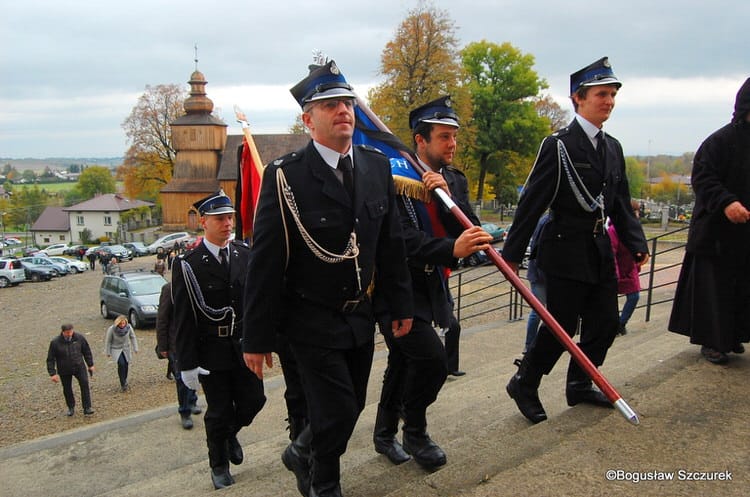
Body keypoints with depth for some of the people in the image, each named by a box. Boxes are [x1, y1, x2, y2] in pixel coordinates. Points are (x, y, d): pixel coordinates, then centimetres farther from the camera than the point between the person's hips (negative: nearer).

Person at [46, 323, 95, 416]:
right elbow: (50, 359, -7)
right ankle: (71, 408, 30)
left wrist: (90, 365, 9)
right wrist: (53, 373, -11)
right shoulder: (55, 342, -14)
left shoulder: (79, 338, -8)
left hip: (79, 367, 0)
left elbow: (87, 351, 5)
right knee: (67, 389, 9)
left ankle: (87, 408, -7)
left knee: (85, 384, -12)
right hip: (64, 371, 0)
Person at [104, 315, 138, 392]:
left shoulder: (129, 327, -17)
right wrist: (107, 352, -3)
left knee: (126, 365, 3)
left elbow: (133, 337, -1)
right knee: (121, 364, -21)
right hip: (116, 349, -3)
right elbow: (107, 341, -11)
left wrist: (135, 348, 2)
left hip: (126, 349, 3)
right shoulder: (111, 329, -25)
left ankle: (124, 382, 28)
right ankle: (123, 384, -9)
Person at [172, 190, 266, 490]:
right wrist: (187, 364, -11)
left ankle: (229, 433, 43)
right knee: (219, 411, 8)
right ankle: (219, 465, 32)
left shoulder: (246, 255, 2)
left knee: (253, 400, 10)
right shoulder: (188, 265, -10)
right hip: (212, 351, -3)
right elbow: (183, 318, -10)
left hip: (244, 346, 4)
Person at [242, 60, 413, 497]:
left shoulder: (377, 166, 1)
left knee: (351, 406, 16)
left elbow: (392, 243, 7)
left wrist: (401, 305, 9)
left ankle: (302, 453, 46)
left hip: (360, 315, 6)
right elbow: (266, 263, -14)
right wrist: (257, 338, -11)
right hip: (312, 319, -5)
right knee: (338, 411, -2)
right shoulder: (285, 176, -15)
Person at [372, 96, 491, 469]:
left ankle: (385, 434, 37)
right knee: (432, 357, -17)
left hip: (429, 288, 7)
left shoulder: (455, 180, 4)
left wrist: (446, 195, -21)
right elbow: (405, 242, -27)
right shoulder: (394, 178, -17)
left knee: (403, 364, 18)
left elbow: (472, 233, -7)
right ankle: (415, 434, 9)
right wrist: (453, 249, -43)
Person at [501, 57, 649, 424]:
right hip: (566, 252, -8)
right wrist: (512, 253, -16)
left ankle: (579, 386, 31)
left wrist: (636, 244, 2)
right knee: (561, 325, -2)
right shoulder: (559, 145, -11)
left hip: (600, 251, 8)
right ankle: (524, 385, 18)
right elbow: (532, 202, -14)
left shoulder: (613, 148, 12)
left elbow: (621, 205, 15)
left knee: (605, 322, 13)